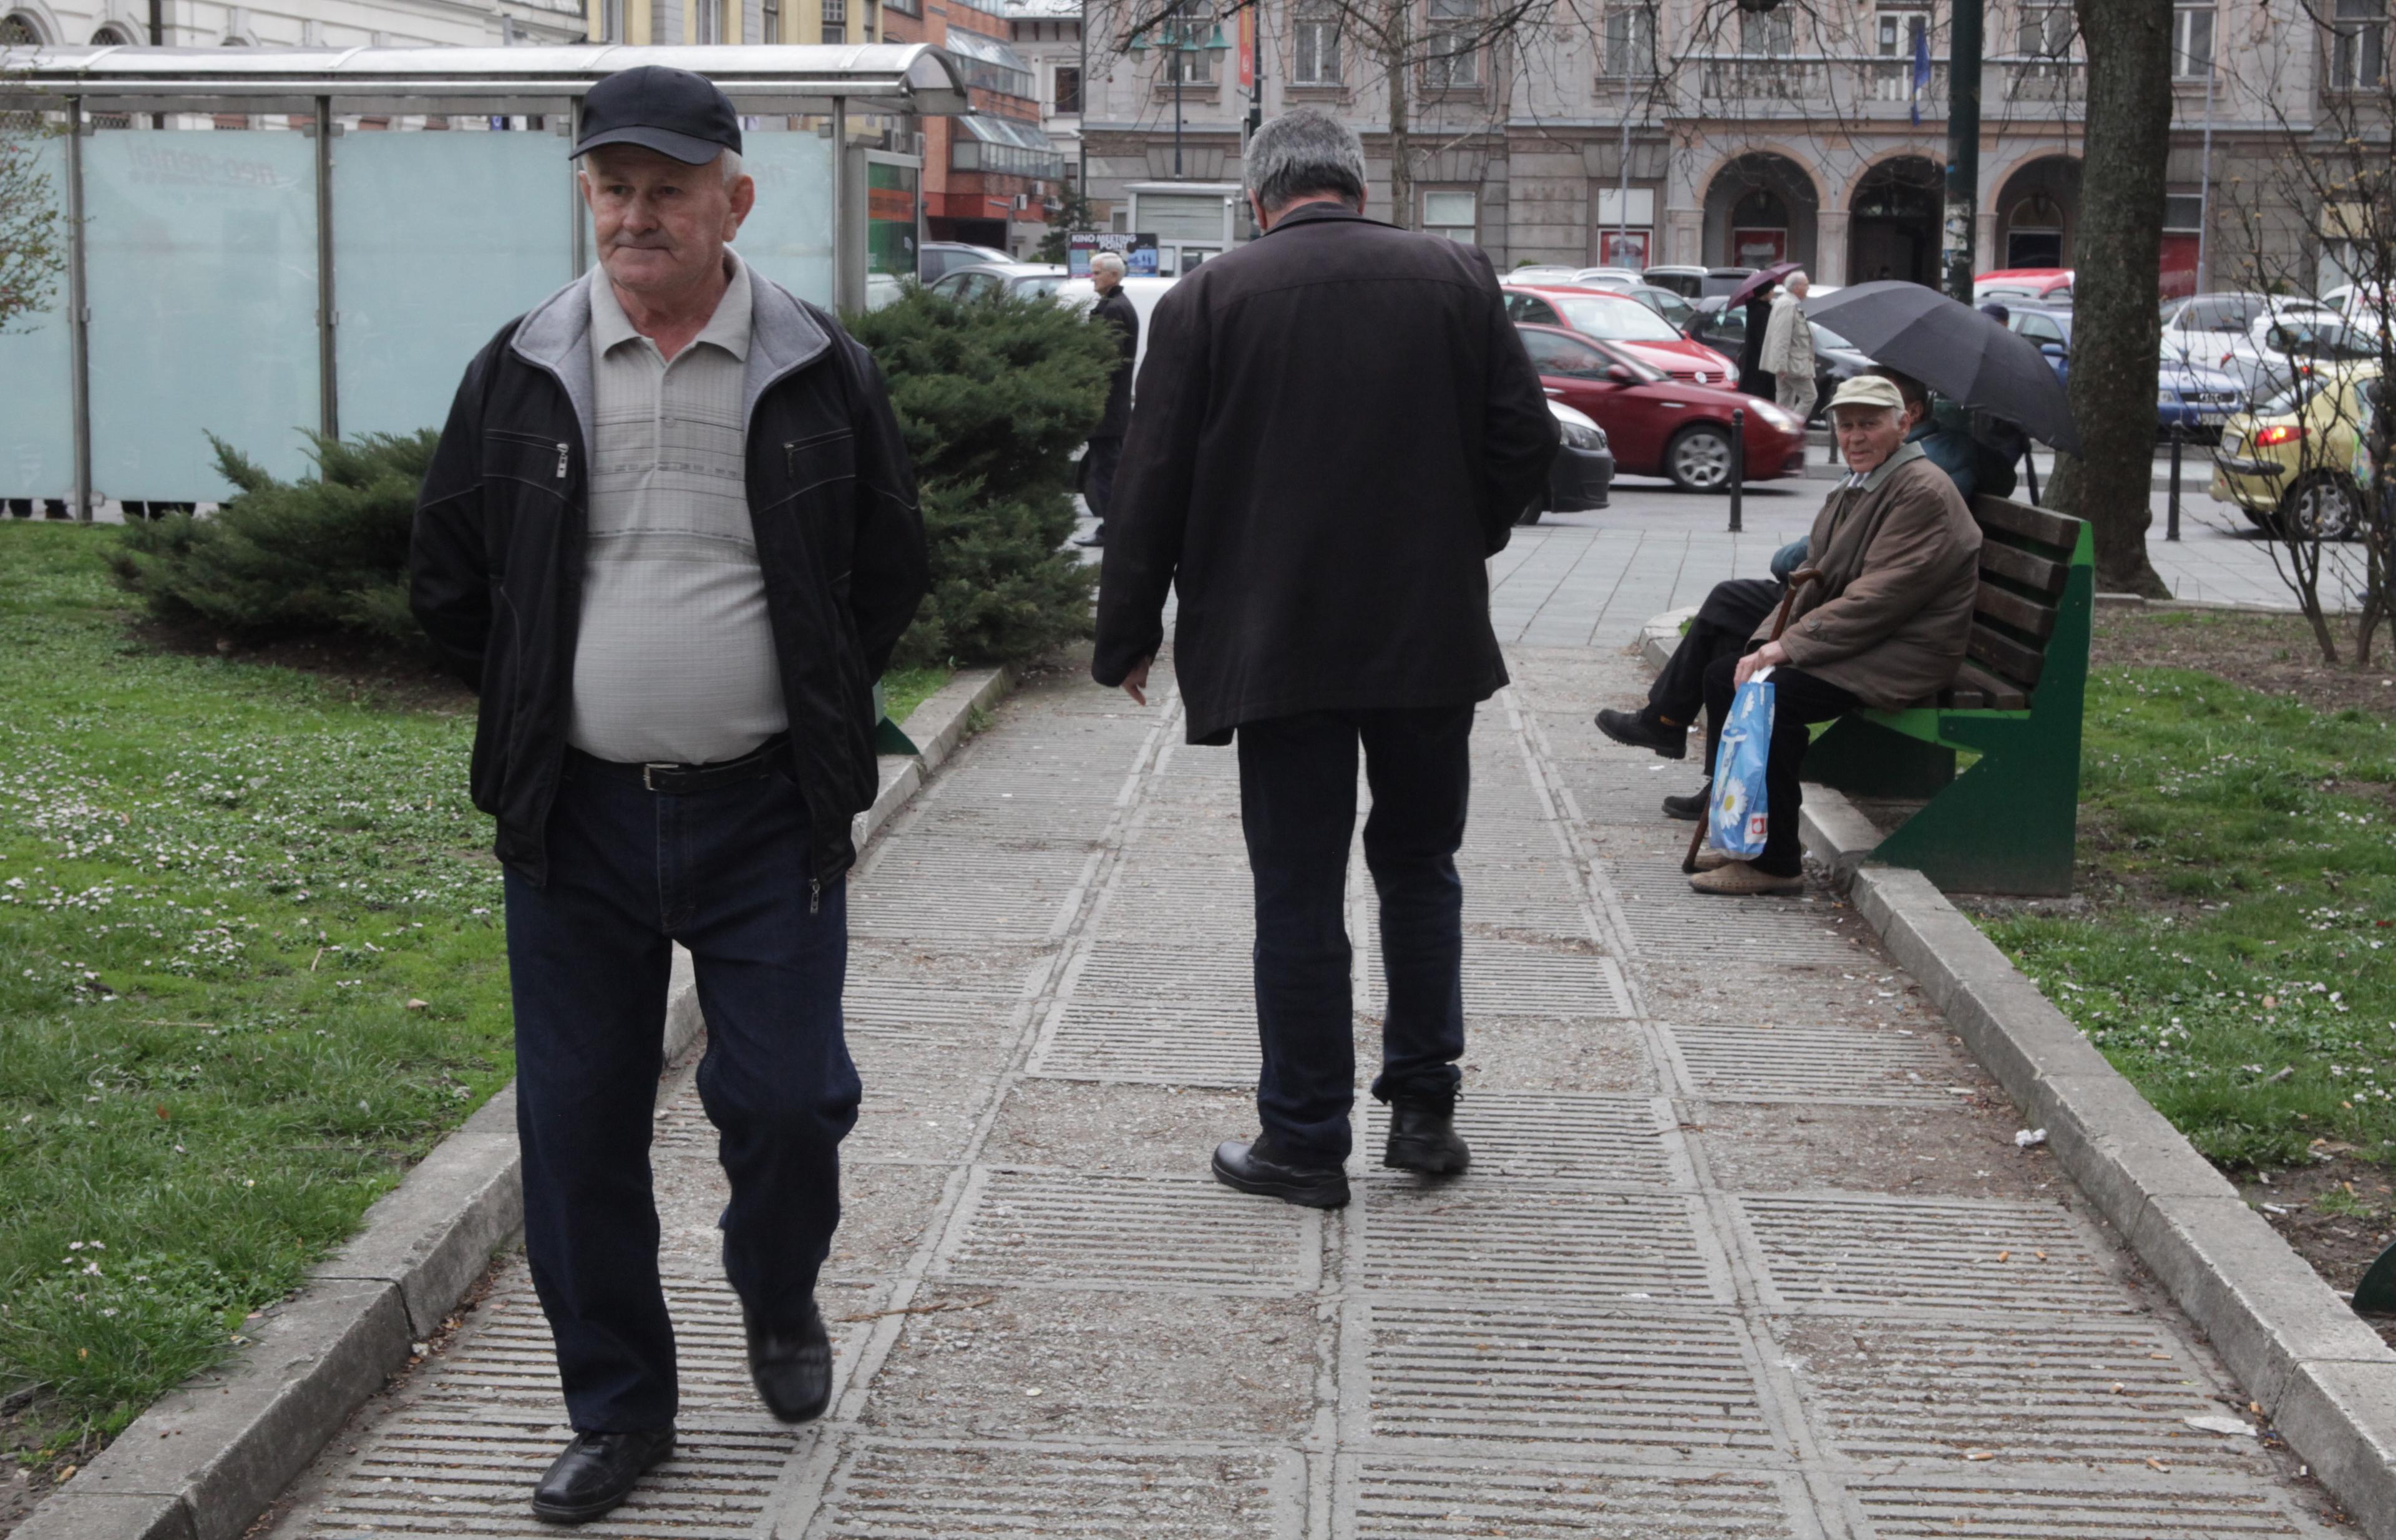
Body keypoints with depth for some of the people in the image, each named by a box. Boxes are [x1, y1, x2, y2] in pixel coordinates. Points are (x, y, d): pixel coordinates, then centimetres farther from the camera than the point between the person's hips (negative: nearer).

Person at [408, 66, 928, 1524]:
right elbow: (449, 579, 12)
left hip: (767, 814, -1)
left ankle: (779, 1295, 32)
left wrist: (808, 718, 8)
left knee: (785, 1100, -2)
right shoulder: (524, 373, 3)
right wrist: (547, 712, 10)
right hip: (576, 817, 2)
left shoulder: (822, 375, 0)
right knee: (578, 1125, 6)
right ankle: (619, 1407, 23)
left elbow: (891, 570, 10)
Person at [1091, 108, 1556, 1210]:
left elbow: (1153, 486, -4)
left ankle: (1304, 1141, 10)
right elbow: (1526, 441, 2)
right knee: (1420, 868, 16)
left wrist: (1128, 637, 5)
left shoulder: (1207, 300, -4)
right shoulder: (1459, 279, 2)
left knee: (1298, 893, 4)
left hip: (1277, 646, -2)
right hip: (1433, 634, 2)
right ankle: (1424, 1110, 20)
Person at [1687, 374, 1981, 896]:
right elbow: (1814, 581, 14)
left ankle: (1776, 862, -19)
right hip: (1852, 642, 10)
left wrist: (1790, 646, -23)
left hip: (1902, 656, -10)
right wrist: (1768, 642, -3)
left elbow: (1879, 598, -24)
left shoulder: (1923, 492, -17)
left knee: (1771, 697, -28)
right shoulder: (1853, 490, 16)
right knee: (1723, 675, 4)